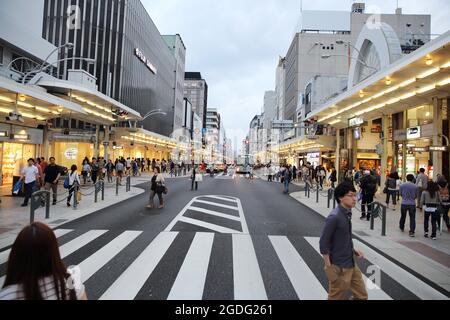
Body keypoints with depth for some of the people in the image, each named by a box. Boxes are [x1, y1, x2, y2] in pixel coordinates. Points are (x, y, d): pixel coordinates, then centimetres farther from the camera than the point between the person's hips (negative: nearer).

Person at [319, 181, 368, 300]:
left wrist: (353, 250, 5)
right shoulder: (334, 217, -23)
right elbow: (323, 243, -21)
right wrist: (330, 269, -19)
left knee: (362, 295, 19)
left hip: (351, 265, 8)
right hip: (339, 268, -8)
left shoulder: (347, 213, 3)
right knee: (336, 297, 10)